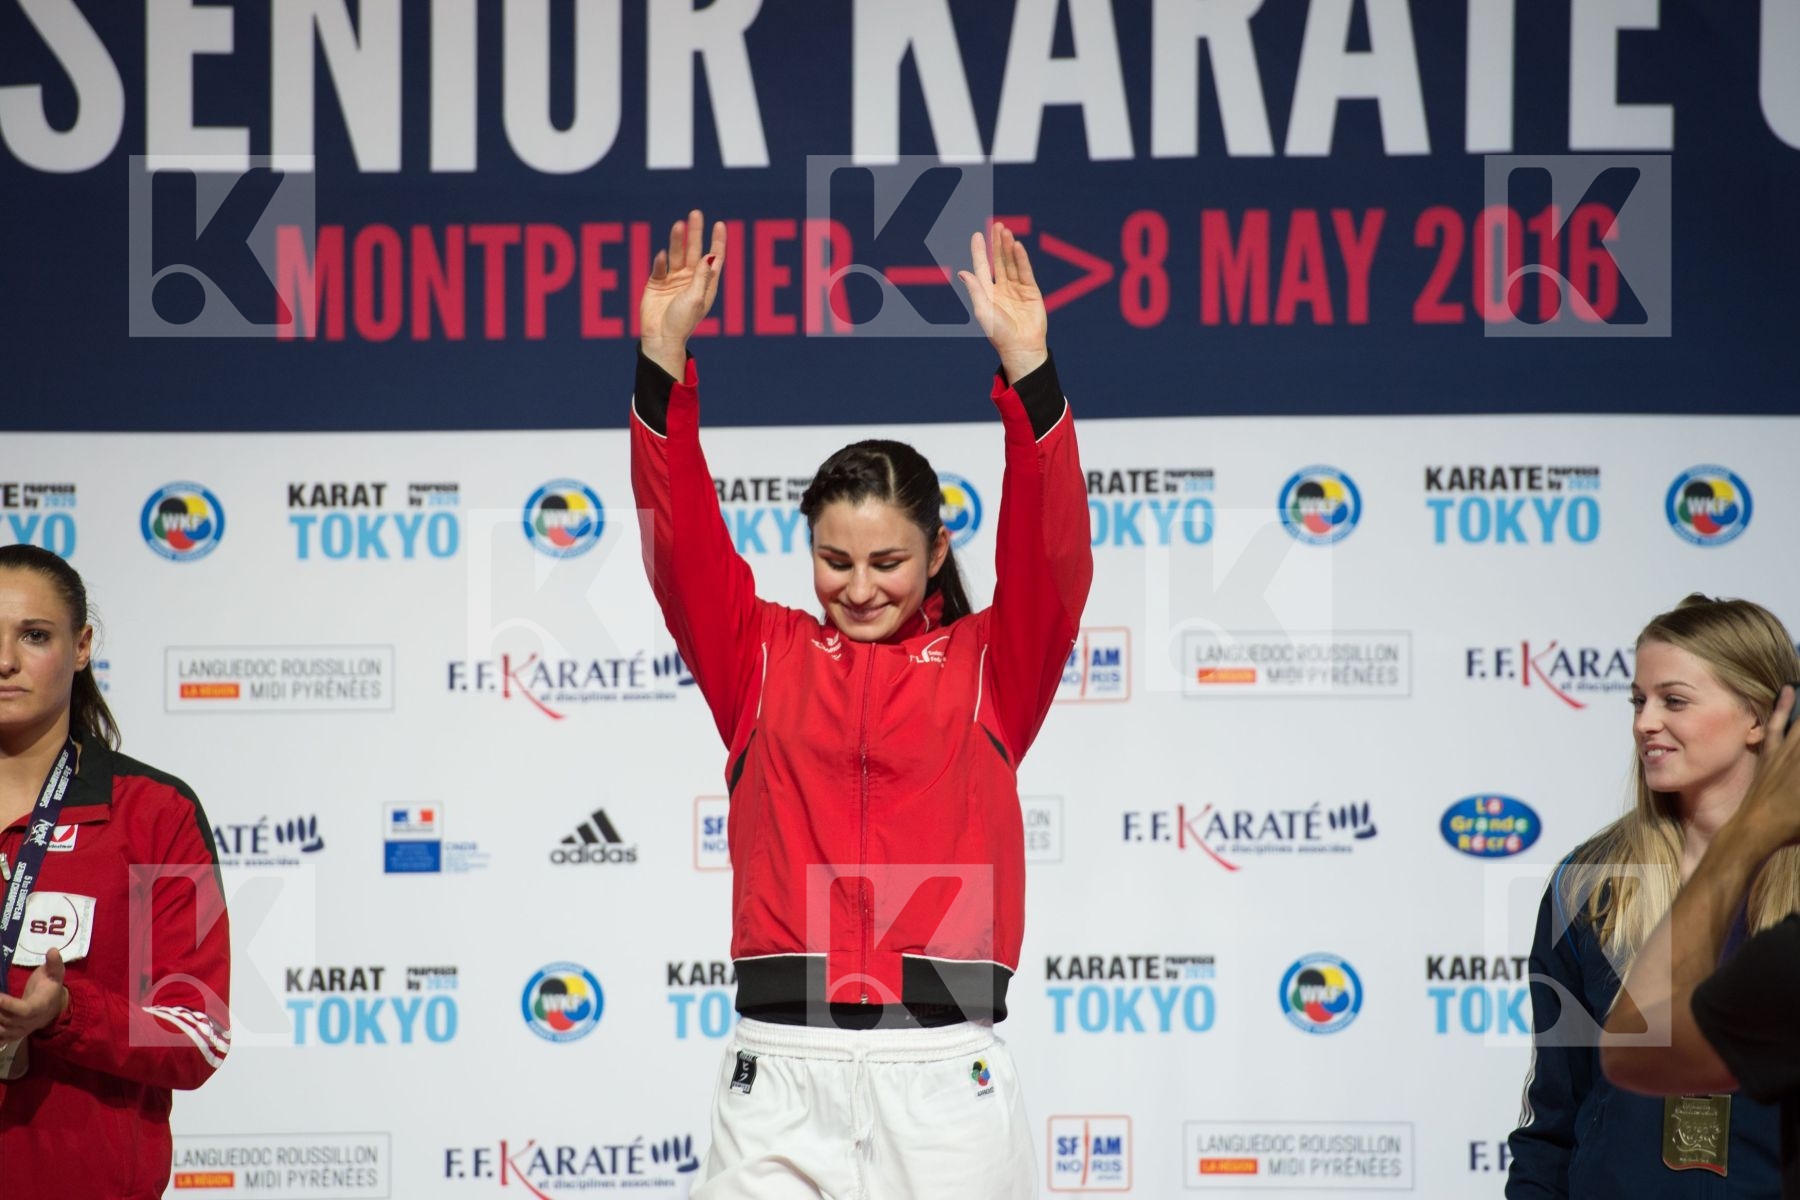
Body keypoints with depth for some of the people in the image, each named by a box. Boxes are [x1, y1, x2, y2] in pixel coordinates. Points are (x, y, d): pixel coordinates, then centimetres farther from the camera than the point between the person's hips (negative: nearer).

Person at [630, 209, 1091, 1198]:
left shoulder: (987, 667, 9)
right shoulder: (765, 659, 12)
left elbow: (1051, 556, -4)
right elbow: (681, 540, 2)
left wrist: (1026, 367, -16)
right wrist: (663, 360, -10)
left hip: (944, 1077, -1)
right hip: (783, 1076, 1)